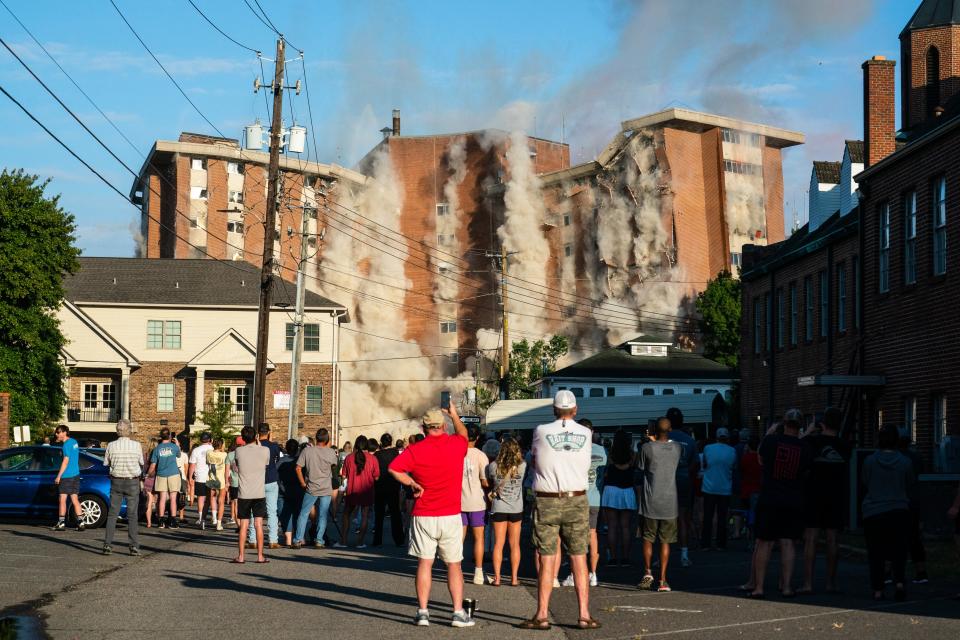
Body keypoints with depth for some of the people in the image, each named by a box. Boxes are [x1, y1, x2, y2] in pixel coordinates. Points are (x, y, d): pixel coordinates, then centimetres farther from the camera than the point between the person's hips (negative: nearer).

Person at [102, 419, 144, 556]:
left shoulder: (111, 446, -7)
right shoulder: (137, 445, -9)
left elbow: (106, 464, 1)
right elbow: (141, 464, 1)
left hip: (116, 482, 1)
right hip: (133, 483, -1)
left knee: (112, 514, 7)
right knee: (132, 515, 4)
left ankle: (108, 544, 2)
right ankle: (134, 546, -1)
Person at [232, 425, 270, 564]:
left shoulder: (239, 451, -5)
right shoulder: (265, 451, -6)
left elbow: (235, 468, 9)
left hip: (244, 494, 0)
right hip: (259, 493, 0)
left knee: (244, 525, 6)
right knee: (259, 525, 4)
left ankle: (241, 556, 7)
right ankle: (260, 556, 4)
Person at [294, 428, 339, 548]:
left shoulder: (307, 450, -6)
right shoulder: (331, 452, -5)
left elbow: (298, 468, -7)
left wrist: (303, 483, 4)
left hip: (311, 489, 0)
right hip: (326, 489, 0)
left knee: (303, 514, 7)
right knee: (323, 516, 6)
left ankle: (298, 540, 2)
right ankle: (319, 541, 4)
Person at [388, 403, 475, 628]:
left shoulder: (415, 450, -6)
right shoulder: (456, 444, -1)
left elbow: (393, 468, -17)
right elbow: (463, 433, 22)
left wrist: (412, 483, -4)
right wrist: (455, 415, 38)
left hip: (423, 516, -1)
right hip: (451, 516, 1)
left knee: (424, 563, 3)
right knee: (454, 565, 7)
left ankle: (422, 612, 0)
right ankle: (458, 613, 5)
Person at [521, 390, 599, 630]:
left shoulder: (541, 432, -4)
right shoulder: (585, 434, 2)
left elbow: (534, 461, 10)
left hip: (547, 502, -1)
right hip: (577, 502, 1)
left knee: (547, 560, 1)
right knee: (579, 559, 6)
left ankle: (542, 615, 3)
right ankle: (584, 614, 5)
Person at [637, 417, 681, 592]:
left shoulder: (647, 447, -8)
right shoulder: (678, 448, -1)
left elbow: (642, 469, 1)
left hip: (650, 501, -1)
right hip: (669, 501, 2)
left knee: (648, 538, 12)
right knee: (665, 541, 6)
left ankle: (647, 571, -2)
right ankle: (662, 580, 3)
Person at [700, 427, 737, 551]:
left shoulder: (707, 448, -3)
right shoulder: (732, 451, -3)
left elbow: (704, 465, 9)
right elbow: (734, 468, 7)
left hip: (709, 488, 0)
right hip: (725, 489, 0)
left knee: (707, 517, 5)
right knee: (722, 517, 6)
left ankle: (705, 543, 5)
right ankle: (721, 544, 6)